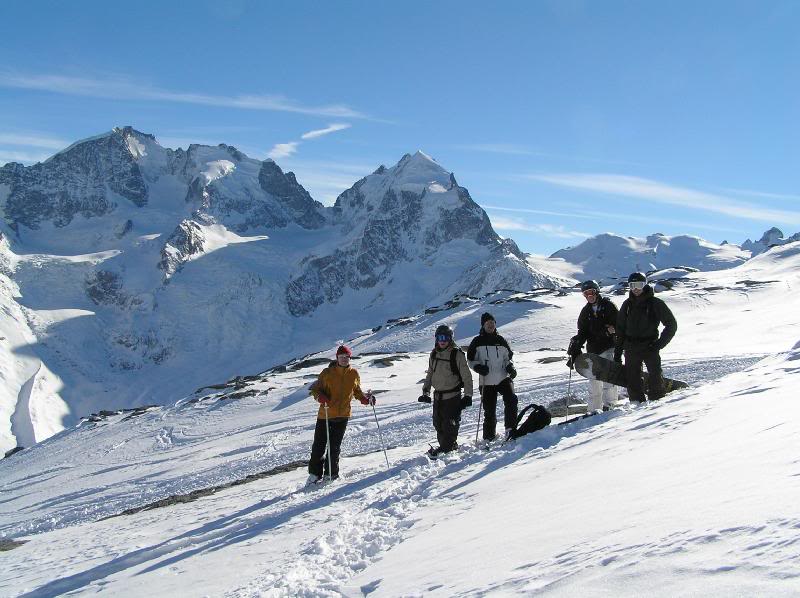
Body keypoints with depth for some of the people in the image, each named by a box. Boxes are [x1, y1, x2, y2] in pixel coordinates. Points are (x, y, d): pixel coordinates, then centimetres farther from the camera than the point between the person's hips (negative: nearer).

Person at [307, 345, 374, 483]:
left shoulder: (353, 374, 7)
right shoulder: (327, 373, -2)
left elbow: (357, 391, 20)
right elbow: (315, 389, 1)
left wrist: (365, 398, 2)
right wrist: (320, 397, -20)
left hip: (343, 415, 2)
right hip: (325, 414, -1)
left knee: (335, 447, 6)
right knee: (319, 445, 1)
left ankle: (331, 474, 16)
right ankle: (315, 473, 13)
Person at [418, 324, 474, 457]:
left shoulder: (457, 354, -10)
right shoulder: (434, 354, 8)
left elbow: (467, 376, -9)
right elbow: (429, 374, 18)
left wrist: (468, 395, -12)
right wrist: (425, 392, 13)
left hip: (453, 396, -6)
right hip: (438, 395, 6)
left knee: (449, 424, -3)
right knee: (438, 424, 8)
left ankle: (446, 448, 12)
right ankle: (451, 446, 22)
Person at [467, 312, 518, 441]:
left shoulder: (500, 340, 9)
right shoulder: (477, 342, 3)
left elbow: (508, 357, 18)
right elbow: (471, 360, 6)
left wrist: (510, 367, -1)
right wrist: (478, 367, -13)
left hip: (503, 378, 1)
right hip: (487, 381, -1)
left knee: (511, 401, -23)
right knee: (489, 412, 3)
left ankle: (510, 429, -16)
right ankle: (489, 438, 16)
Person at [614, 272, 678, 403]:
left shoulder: (655, 303, -2)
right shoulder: (627, 304, 11)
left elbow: (671, 325, 1)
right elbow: (620, 329, 16)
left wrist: (660, 343, -8)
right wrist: (617, 351, 11)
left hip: (650, 347, -4)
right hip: (631, 348, 4)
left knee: (655, 376, -11)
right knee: (632, 378, 2)